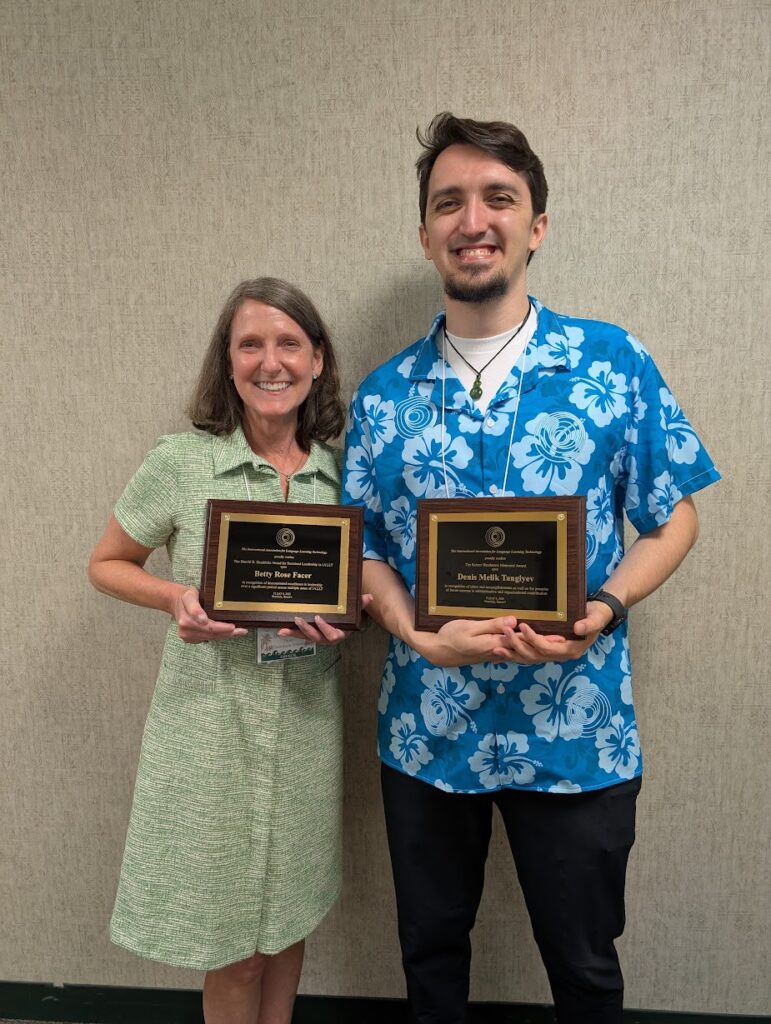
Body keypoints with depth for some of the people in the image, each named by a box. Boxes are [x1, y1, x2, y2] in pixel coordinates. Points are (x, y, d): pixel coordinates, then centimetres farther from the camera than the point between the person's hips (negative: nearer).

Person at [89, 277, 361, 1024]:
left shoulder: (340, 472, -1)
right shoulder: (181, 463, -9)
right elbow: (106, 565, 3)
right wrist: (174, 597, -16)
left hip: (307, 716, 3)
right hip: (212, 718, -2)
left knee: (289, 920, 20)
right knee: (231, 943, 12)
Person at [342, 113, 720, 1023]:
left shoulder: (616, 364, -6)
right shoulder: (384, 395, -1)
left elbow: (672, 518, -1)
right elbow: (363, 549, 2)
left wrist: (603, 608, -19)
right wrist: (416, 633, -16)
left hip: (575, 729, -1)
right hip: (424, 726, 2)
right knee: (431, 947, 24)